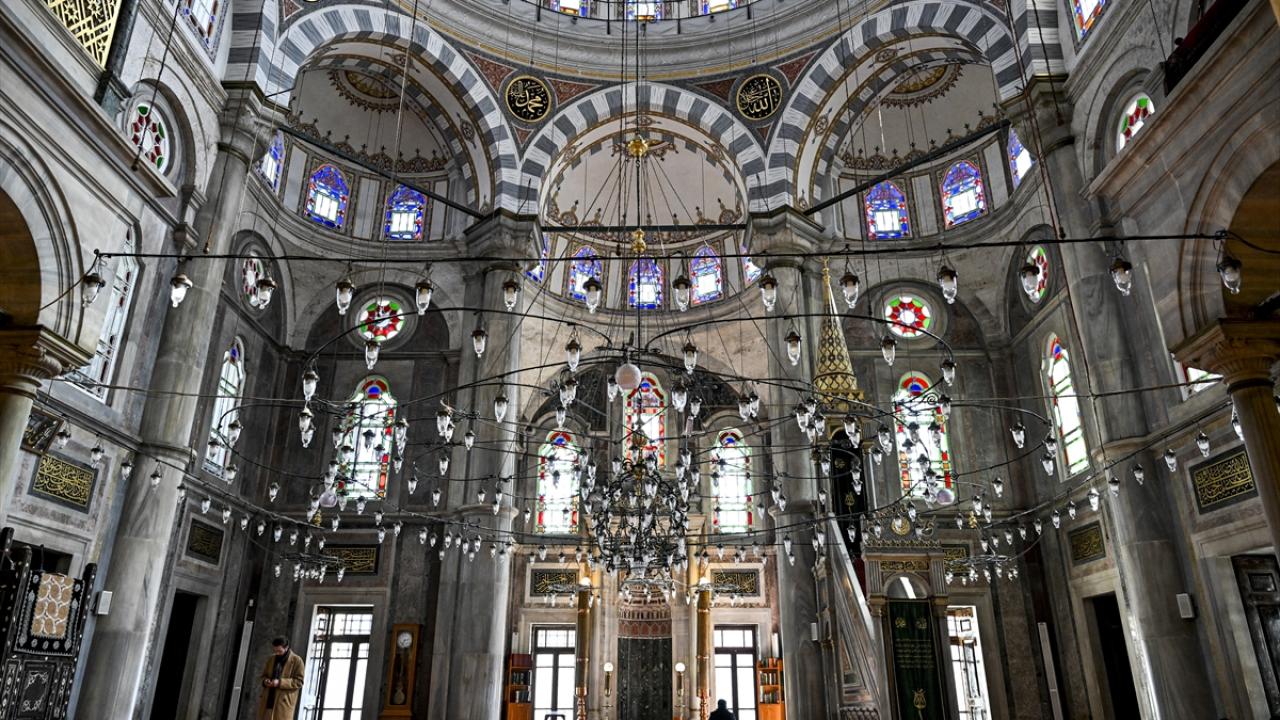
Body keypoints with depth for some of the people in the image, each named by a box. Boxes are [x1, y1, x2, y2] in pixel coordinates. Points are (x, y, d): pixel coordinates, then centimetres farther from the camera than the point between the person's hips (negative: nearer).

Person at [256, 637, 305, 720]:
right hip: (267, 702, 6)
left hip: (284, 703, -6)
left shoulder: (296, 661, -5)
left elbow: (299, 682, -8)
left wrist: (280, 682, -19)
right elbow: (264, 675, 23)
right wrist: (265, 681, -2)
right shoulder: (271, 659, 14)